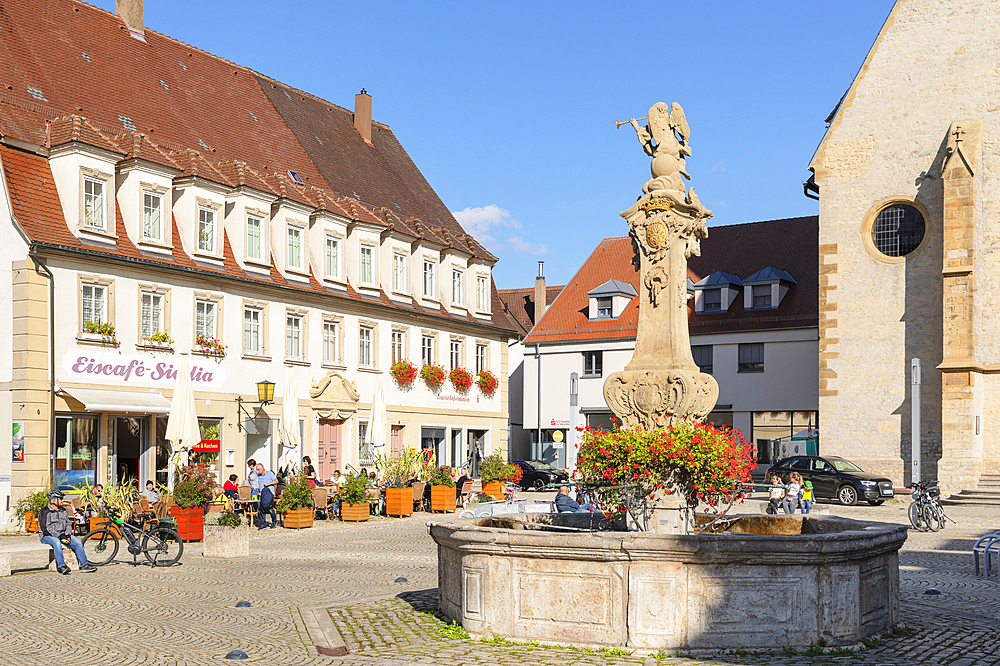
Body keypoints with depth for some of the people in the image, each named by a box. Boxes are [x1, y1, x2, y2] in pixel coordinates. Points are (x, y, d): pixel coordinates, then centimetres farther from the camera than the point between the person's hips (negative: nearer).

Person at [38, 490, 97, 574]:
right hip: (48, 536, -6)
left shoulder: (63, 510, 14)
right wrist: (59, 535, -23)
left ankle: (84, 565, -14)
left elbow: (68, 524, 15)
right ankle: (61, 566, -41)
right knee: (57, 542, -38)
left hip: (62, 535, 6)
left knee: (77, 542, -15)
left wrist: (67, 534, -6)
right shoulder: (45, 512, -8)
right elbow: (45, 529, -15)